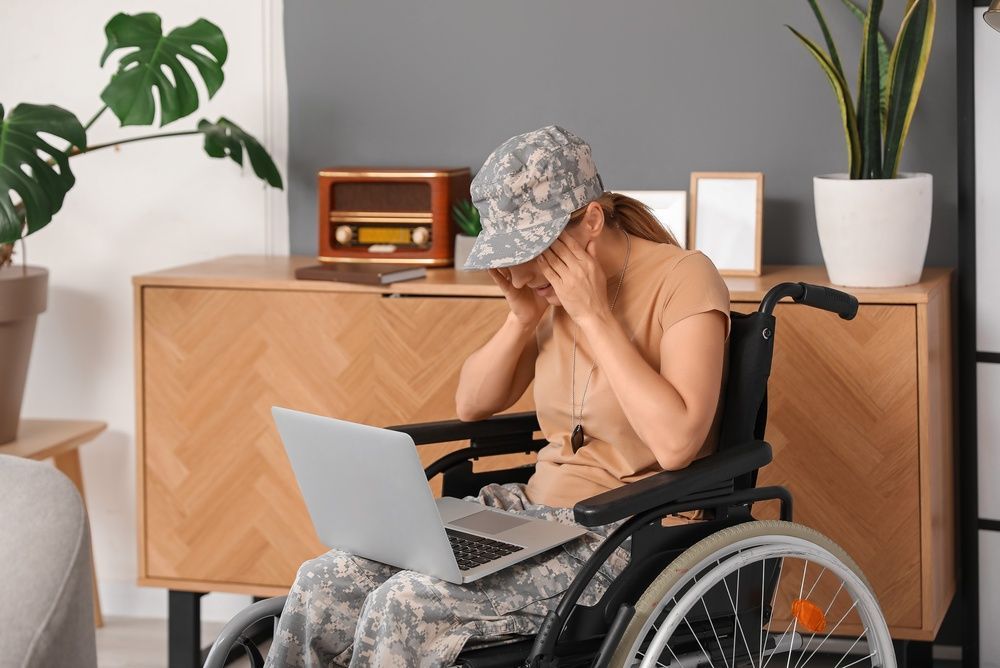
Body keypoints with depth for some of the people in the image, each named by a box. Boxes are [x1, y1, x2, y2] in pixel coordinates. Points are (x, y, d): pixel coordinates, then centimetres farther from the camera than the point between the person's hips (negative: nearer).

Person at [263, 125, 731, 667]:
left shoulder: (683, 278, -13)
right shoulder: (553, 285, 8)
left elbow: (676, 443, -25)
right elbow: (471, 405, 15)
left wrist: (594, 316, -20)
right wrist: (523, 318, -3)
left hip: (636, 539, -7)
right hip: (537, 509, 7)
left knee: (408, 605, -27)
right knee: (326, 582, -13)